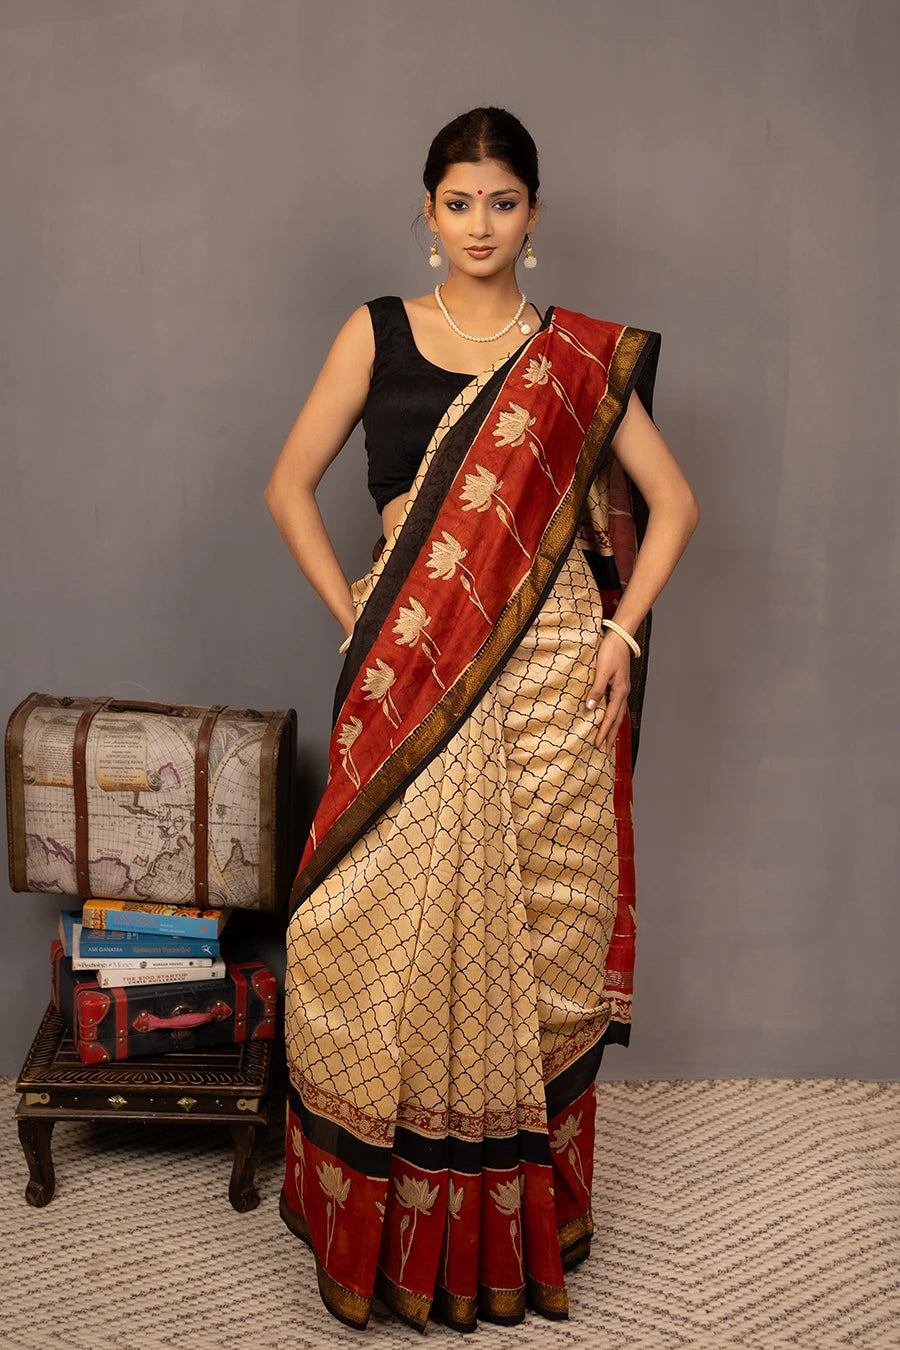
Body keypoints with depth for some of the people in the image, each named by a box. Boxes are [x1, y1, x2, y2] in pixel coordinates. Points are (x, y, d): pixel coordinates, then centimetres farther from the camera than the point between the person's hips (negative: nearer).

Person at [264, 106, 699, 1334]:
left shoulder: (583, 355, 6)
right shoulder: (377, 333, 7)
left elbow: (673, 504, 8)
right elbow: (290, 485, 9)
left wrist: (623, 631, -3)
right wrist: (349, 612, 0)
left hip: (549, 674, 0)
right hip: (410, 679, 0)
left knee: (532, 935, 6)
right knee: (394, 933, 2)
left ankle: (518, 1224, 24)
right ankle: (388, 1223, 21)